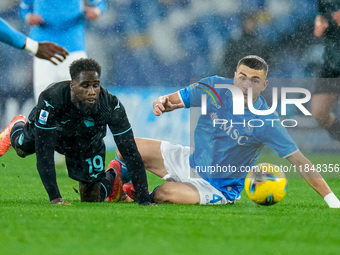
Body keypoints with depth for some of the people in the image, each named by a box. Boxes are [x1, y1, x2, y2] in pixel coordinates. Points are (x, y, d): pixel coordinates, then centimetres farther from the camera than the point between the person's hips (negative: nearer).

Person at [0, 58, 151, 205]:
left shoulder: (111, 106, -41)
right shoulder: (51, 100, -46)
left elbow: (130, 152, -35)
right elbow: (44, 153, -45)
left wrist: (144, 199, -40)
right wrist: (55, 198, -52)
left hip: (87, 142, 0)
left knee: (92, 199, -1)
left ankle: (112, 175, 32)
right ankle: (16, 127, 63)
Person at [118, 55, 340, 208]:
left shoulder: (267, 122, -24)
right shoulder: (214, 87, -13)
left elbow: (299, 161, -23)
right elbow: (173, 101, -2)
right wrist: (162, 103, -28)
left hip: (218, 188, -5)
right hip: (190, 163, 5)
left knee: (164, 194, -30)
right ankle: (125, 187, 28)